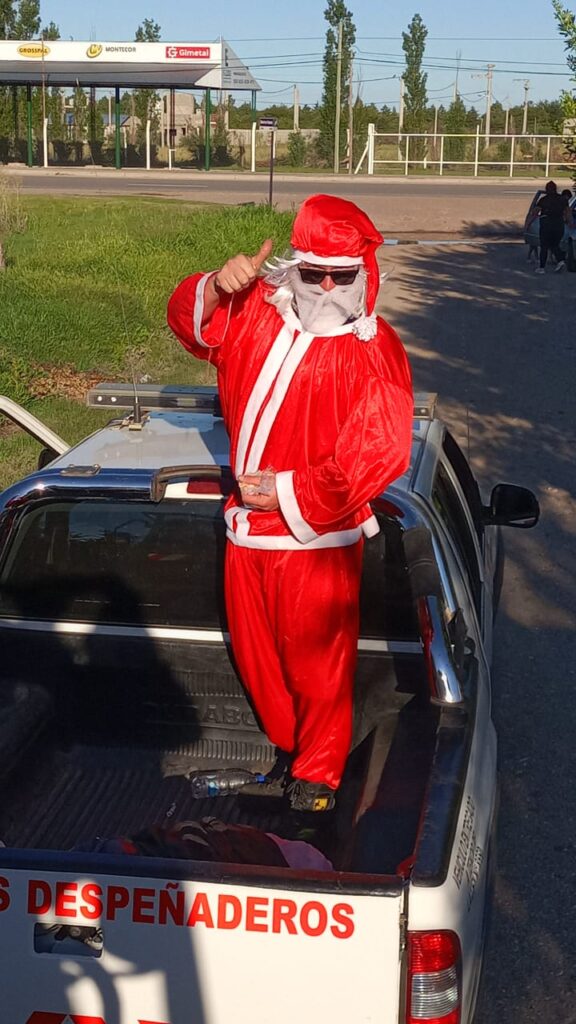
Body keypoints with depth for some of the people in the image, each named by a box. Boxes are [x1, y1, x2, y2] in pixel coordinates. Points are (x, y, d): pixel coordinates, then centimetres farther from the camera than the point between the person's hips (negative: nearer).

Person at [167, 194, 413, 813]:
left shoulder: (374, 351, -15)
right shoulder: (259, 310, 1)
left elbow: (378, 453, -20)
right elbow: (190, 323, 11)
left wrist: (291, 494, -19)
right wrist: (218, 287, -13)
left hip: (317, 536, -6)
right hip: (248, 525, 6)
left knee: (316, 660, 6)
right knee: (255, 652, 18)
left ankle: (318, 772, 28)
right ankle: (288, 748, 41)